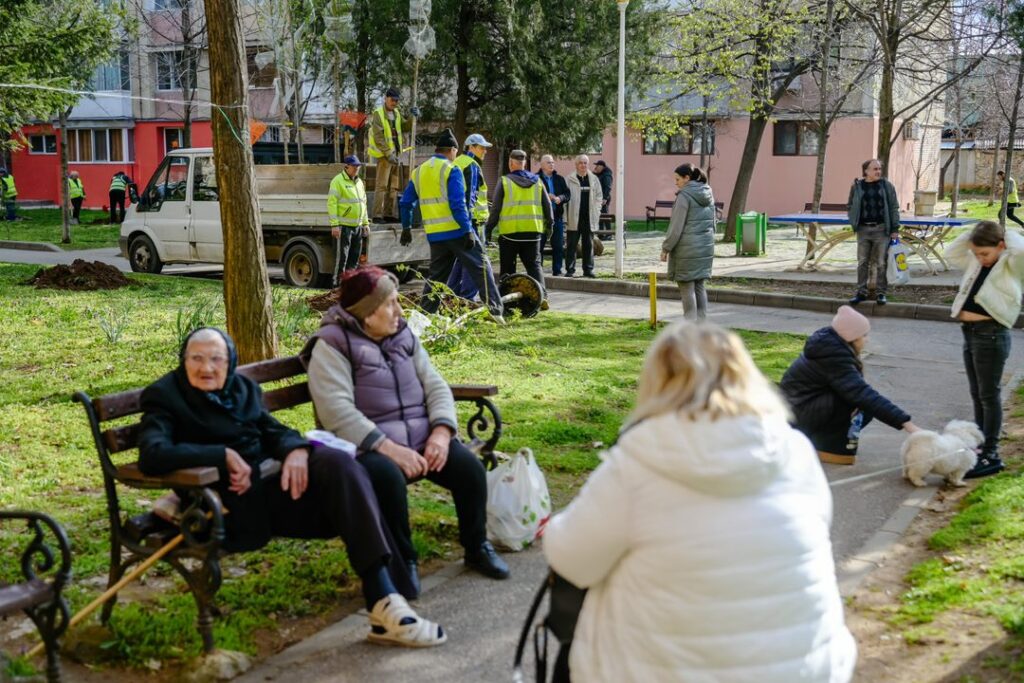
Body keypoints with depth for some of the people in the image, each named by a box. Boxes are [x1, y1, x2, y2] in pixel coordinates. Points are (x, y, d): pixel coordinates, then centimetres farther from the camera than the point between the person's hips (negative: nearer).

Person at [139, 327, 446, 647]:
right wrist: (224, 455, -19)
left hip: (274, 486, 6)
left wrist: (296, 449, -11)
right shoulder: (165, 396, 2)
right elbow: (151, 455, -14)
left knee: (338, 463, -26)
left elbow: (273, 430, 14)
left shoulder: (243, 387, 21)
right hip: (234, 506, -6)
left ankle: (384, 598, -33)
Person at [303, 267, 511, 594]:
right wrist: (390, 448, -26)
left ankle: (477, 547, 7)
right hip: (370, 446, -5)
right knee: (389, 477, -36)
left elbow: (435, 386, 9)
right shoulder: (331, 346, -7)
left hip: (422, 439, 6)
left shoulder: (404, 337, 14)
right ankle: (402, 561, -11)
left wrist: (441, 432, -12)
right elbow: (338, 412, -19)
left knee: (469, 466, -17)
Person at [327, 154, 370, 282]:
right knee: (342, 257, -6)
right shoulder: (338, 181, -9)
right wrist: (334, 225, -20)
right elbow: (332, 203, -14)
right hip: (344, 226, -8)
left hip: (357, 226, 8)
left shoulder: (359, 182, 16)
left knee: (355, 257, 12)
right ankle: (338, 283, -1)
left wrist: (366, 223, 19)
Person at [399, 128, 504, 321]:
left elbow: (405, 202, 16)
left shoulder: (419, 171, 12)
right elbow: (458, 204, -16)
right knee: (481, 267, -1)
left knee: (436, 275, 15)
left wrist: (406, 228, 24)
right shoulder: (451, 170, -8)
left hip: (434, 235, 6)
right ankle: (494, 310, -7)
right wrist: (468, 231, -16)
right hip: (457, 231, -6)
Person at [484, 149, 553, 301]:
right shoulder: (537, 181, 8)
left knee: (508, 267, 8)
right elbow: (547, 206, 12)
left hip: (509, 232, -3)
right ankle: (541, 295, -9)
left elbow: (496, 209, -4)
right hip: (533, 231, 3)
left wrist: (489, 228, 5)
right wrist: (548, 225, 25)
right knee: (534, 264, 7)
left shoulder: (505, 182, -4)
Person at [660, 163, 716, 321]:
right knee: (699, 286, 13)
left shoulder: (684, 196, -13)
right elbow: (713, 223, 18)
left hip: (687, 249, -8)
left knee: (687, 287, -2)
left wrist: (666, 248, -8)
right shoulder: (707, 195, 11)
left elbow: (676, 226, -15)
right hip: (706, 248, 8)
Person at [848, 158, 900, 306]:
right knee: (862, 262, 6)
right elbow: (850, 207, 16)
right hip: (863, 229, 1)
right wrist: (854, 221, 3)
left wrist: (895, 229, -2)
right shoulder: (856, 186, 5)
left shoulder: (887, 186, 2)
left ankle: (880, 293, 9)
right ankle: (861, 292, 13)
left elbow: (894, 208, 3)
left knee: (881, 263, 1)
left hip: (881, 229, -1)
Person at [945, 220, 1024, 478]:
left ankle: (991, 456, 2)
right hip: (969, 332, 8)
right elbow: (951, 254, 22)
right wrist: (970, 235, 9)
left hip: (991, 334, -8)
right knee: (977, 395, 15)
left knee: (989, 396, -3)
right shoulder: (976, 263, 12)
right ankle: (981, 446, 25)